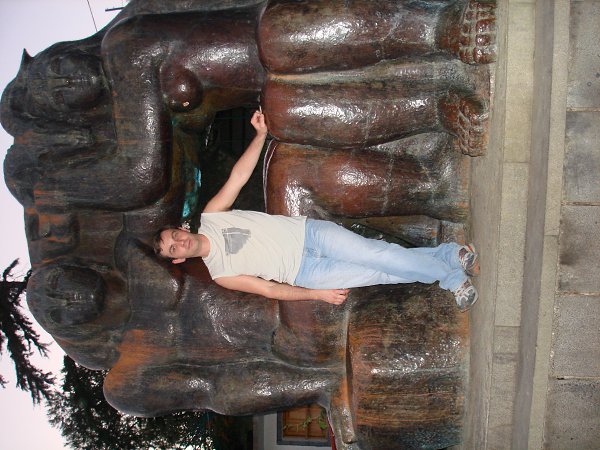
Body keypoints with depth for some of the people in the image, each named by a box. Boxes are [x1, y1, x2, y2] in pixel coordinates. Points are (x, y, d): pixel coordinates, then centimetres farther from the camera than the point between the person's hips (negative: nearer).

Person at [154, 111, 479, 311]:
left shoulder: (210, 215, 6)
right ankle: (450, 276, 0)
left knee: (374, 254, -17)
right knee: (376, 274, -13)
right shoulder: (219, 275, 0)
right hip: (304, 272, -2)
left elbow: (238, 176, 0)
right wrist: (316, 295, -7)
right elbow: (268, 289, -1)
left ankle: (449, 255, -3)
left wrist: (260, 134, -10)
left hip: (307, 232, 2)